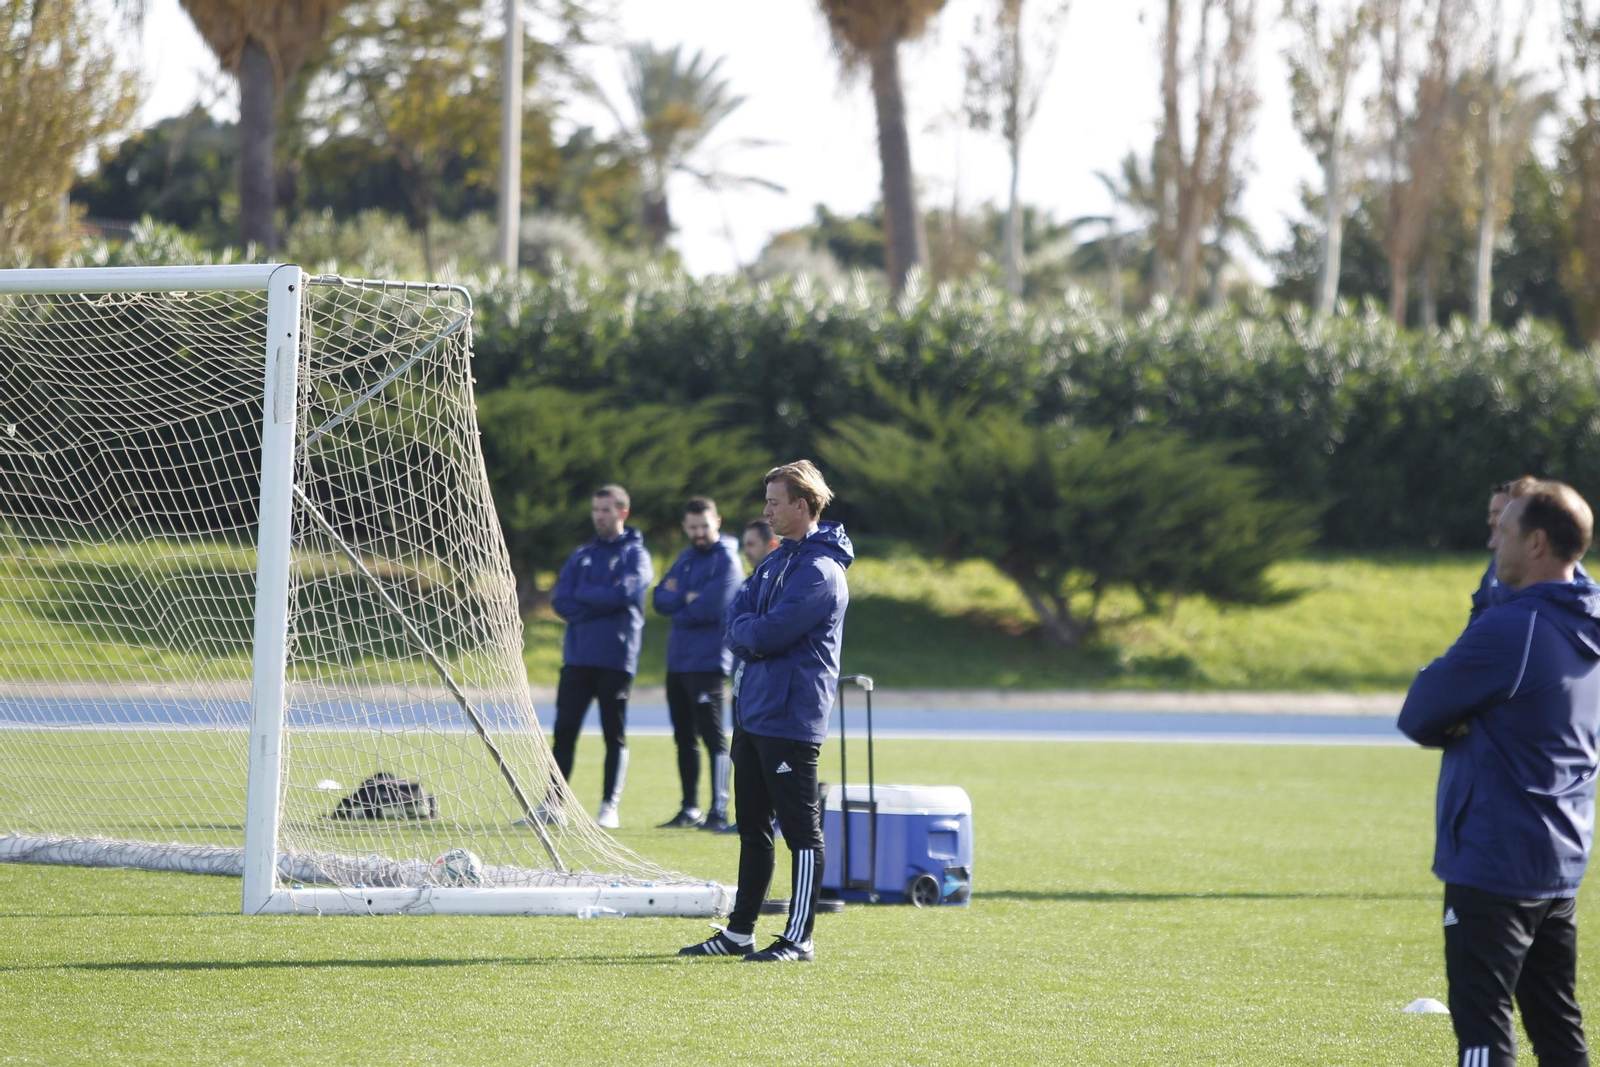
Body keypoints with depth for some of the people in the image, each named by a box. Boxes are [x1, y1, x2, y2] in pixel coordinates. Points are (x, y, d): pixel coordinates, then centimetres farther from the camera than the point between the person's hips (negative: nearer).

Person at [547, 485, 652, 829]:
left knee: (615, 734, 1)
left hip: (616, 659, -4)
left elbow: (626, 592, -17)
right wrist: (602, 600, -11)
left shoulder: (634, 554, 2)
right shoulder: (582, 555, 15)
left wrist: (584, 595, -5)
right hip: (577, 657, 4)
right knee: (564, 731, 0)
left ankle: (610, 805, 4)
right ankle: (553, 803, 1)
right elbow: (561, 601, 3)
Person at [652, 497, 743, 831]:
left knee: (713, 737, -11)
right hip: (677, 661, 8)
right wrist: (686, 599, -11)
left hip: (707, 662, -8)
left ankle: (719, 811, -13)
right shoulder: (685, 558, 16)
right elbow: (661, 600, 9)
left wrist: (677, 605, -3)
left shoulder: (725, 560, -8)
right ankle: (690, 809, 19)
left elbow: (709, 608, -19)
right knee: (684, 737, 12)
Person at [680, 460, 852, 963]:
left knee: (801, 831, -4)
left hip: (790, 718, -10)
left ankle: (799, 938, -3)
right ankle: (740, 932, 20)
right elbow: (736, 616, 13)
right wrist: (753, 634, -7)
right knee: (753, 827, 14)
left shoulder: (819, 570, -15)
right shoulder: (777, 561, 16)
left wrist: (746, 632, -2)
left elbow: (772, 632, -22)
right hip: (752, 712, 10)